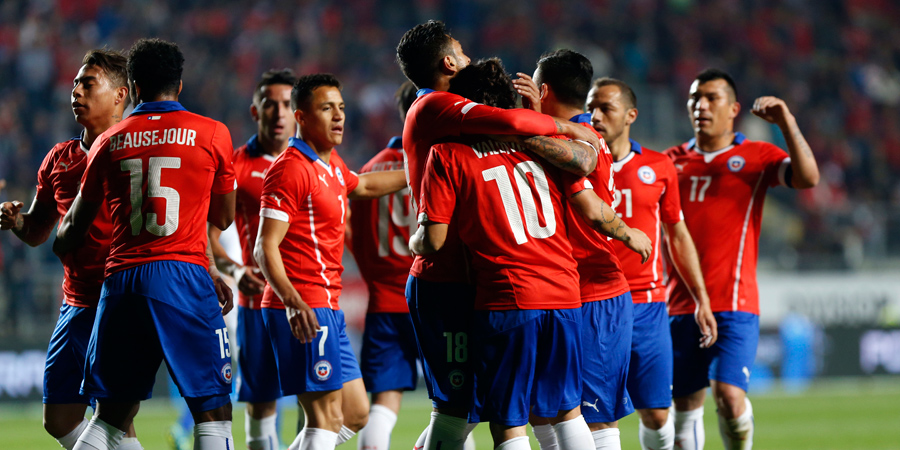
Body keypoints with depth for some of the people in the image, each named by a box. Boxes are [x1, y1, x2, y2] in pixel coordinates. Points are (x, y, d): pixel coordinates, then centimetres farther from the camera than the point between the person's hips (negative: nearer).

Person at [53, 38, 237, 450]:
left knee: (112, 416, 10)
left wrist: (61, 248, 45)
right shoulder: (212, 134, 5)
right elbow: (223, 218, 15)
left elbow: (76, 223, 23)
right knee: (213, 411, -1)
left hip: (121, 278, 3)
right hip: (185, 275, -3)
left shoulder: (109, 142, 12)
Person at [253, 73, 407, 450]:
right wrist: (293, 302, -31)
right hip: (303, 311, -10)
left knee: (356, 412, 13)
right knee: (327, 418, -12)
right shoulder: (291, 169, -13)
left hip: (327, 310, 10)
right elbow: (265, 248, -19)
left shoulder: (331, 164, 15)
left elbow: (363, 186, 40)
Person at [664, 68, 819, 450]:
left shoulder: (757, 157, 4)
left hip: (733, 303, -4)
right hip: (679, 304, 4)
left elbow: (807, 178, -10)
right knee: (685, 405, 5)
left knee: (730, 396, -18)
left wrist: (786, 122, -18)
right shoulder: (671, 161, 13)